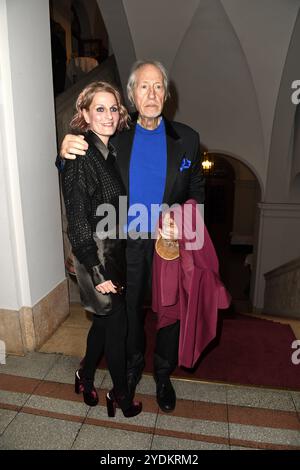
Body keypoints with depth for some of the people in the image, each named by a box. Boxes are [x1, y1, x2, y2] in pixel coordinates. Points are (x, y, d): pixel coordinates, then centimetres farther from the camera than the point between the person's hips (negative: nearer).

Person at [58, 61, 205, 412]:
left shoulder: (186, 139, -2)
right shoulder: (116, 137, -3)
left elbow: (197, 189, 4)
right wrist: (66, 153, -21)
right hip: (127, 243, 1)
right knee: (129, 308, 19)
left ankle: (163, 374, 42)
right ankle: (133, 366, 47)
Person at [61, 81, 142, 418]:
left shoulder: (112, 152, 8)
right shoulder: (81, 157, -16)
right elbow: (77, 220, -18)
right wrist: (98, 272, -17)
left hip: (116, 252, 8)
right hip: (97, 255, -8)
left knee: (105, 319, 20)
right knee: (117, 324, 7)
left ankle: (86, 375, 45)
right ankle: (120, 394, 31)